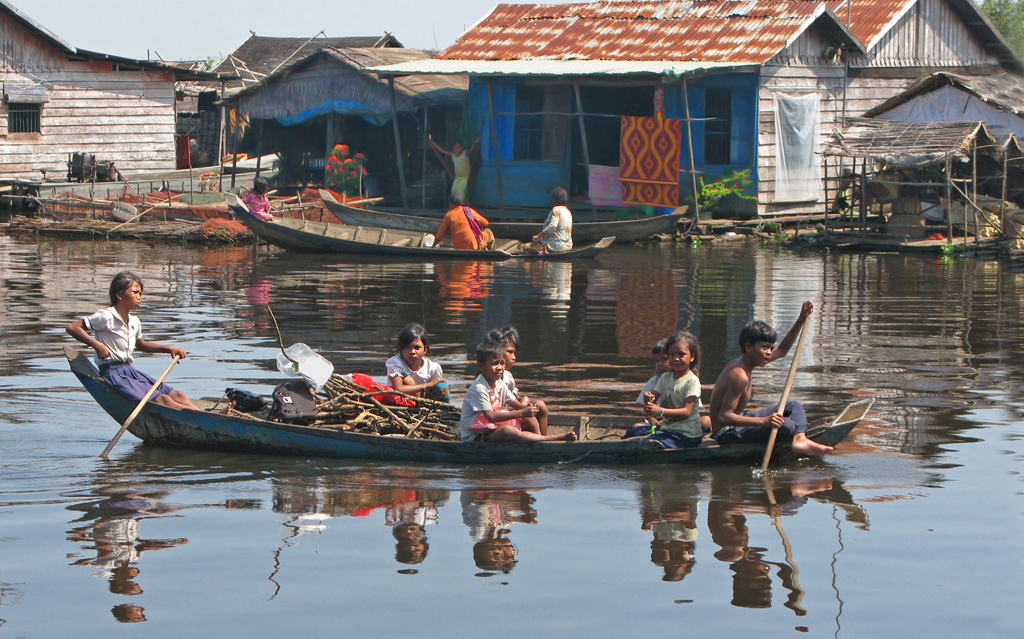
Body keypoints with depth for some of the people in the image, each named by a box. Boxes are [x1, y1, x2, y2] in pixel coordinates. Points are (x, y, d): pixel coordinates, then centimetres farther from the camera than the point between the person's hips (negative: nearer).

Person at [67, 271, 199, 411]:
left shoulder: (134, 322, 16)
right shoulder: (106, 317, -10)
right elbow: (72, 327, -11)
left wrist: (169, 349, 26)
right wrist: (97, 344, -20)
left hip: (130, 370, 9)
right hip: (113, 374, -9)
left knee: (177, 396, -7)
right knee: (162, 400, -24)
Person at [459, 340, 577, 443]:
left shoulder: (499, 384, 7)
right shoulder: (479, 389, -22)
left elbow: (516, 404, 9)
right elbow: (491, 417, -29)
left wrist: (527, 407, -16)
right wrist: (521, 413, -30)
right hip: (476, 436, -10)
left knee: (529, 417, 6)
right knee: (507, 430, -35)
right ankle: (555, 438, -36)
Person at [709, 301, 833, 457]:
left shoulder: (743, 362, 6)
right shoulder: (739, 375, -25)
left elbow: (782, 350, 20)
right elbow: (724, 416, -31)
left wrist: (801, 320, 12)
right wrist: (764, 421, -38)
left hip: (740, 419, 11)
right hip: (727, 433, -11)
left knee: (793, 406, 14)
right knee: (786, 425, -29)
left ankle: (800, 439, -11)